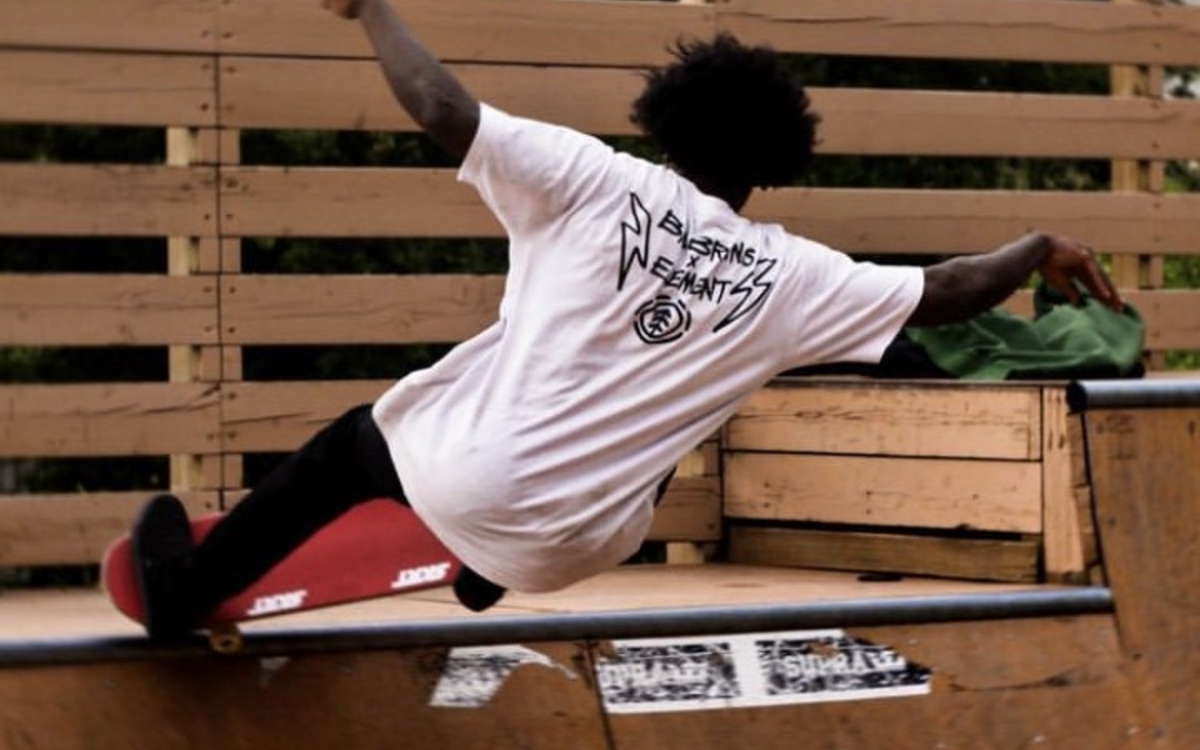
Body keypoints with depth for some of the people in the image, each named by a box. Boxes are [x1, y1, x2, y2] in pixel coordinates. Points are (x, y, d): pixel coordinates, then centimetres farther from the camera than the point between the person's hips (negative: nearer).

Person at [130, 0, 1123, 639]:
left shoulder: (598, 180, -8)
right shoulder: (789, 276, -4)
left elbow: (444, 112, -14)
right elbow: (944, 294, 1)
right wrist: (1041, 250, 19)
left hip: (468, 476, -2)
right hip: (571, 549, 2)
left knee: (351, 445, 30)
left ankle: (187, 589, 42)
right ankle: (487, 582, 46)